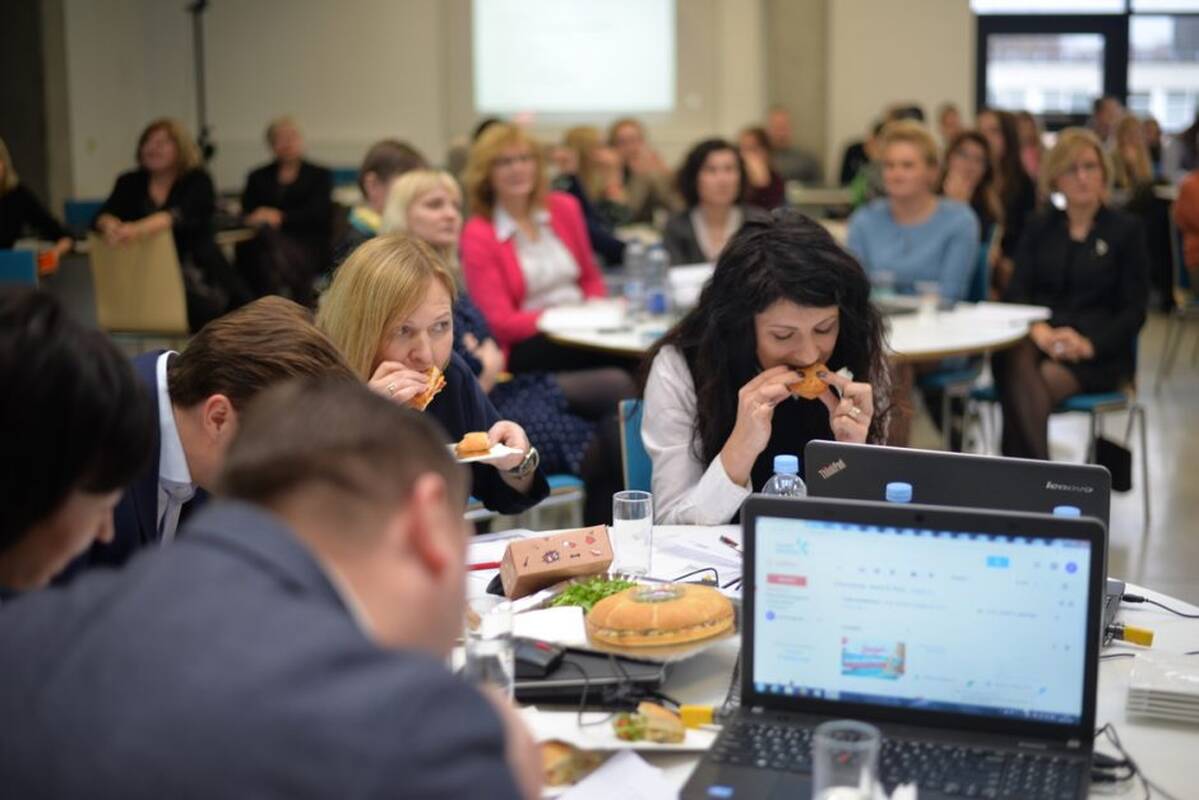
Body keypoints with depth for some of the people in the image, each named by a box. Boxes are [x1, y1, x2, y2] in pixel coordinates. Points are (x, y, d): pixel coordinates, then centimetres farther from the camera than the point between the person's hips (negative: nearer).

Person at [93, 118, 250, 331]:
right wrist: (111, 225, -30)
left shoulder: (197, 181, 0)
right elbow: (102, 216, -3)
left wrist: (139, 229, -40)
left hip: (197, 272, -1)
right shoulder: (130, 183, 11)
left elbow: (182, 215, -20)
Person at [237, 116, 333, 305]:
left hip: (309, 247, -2)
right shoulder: (258, 177, 26)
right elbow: (247, 214, 13)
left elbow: (318, 213, 2)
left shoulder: (320, 175, 18)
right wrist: (264, 220, -10)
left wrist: (281, 217, -12)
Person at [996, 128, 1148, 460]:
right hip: (1037, 342, 2)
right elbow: (1016, 290, 7)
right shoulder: (1039, 227, 19)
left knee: (1048, 379, -35)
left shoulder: (1126, 230, 10)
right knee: (1017, 362, -36)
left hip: (1099, 351, -2)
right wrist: (1038, 329, -16)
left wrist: (1090, 343, -15)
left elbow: (1134, 311, 4)